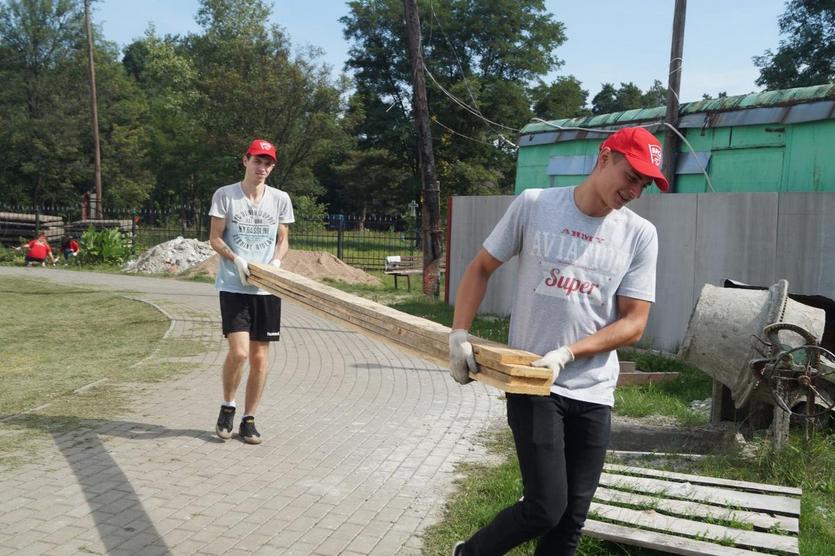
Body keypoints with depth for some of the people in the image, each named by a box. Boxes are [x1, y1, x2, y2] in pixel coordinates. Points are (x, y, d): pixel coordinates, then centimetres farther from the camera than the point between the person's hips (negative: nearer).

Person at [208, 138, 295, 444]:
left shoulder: (280, 199, 7)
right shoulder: (225, 195, 0)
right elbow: (214, 238, 1)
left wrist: (276, 261, -8)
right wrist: (236, 259, -16)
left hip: (267, 288, 3)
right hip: (233, 286, -3)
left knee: (260, 357, 5)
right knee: (239, 352, -15)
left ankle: (249, 418, 20)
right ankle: (227, 406, 13)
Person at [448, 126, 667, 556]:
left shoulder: (640, 235, 0)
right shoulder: (534, 205, -4)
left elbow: (633, 324, -3)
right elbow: (480, 268, 6)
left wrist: (566, 354, -16)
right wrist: (459, 335, -4)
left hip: (594, 393, 3)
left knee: (573, 517, 8)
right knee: (546, 507, -7)